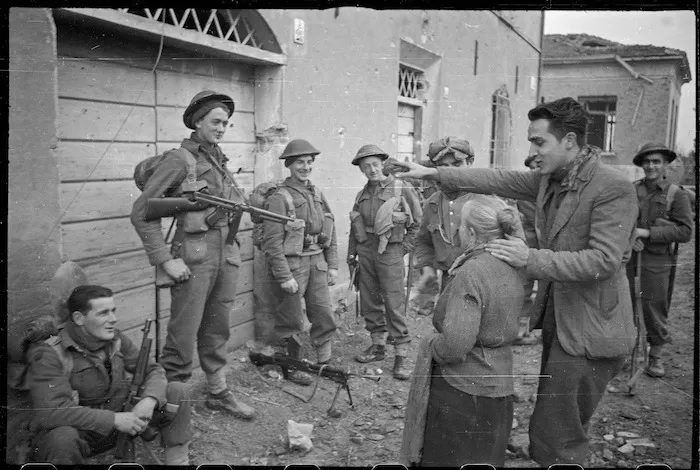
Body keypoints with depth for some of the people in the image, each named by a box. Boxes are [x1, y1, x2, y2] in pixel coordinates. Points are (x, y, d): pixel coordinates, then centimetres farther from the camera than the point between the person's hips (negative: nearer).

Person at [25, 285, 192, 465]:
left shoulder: (115, 339, -3)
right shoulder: (49, 354, -20)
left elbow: (153, 370, 2)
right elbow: (50, 411, -31)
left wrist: (149, 400, -22)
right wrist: (114, 419, -31)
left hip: (116, 423, 5)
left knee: (178, 391, -6)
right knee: (62, 437, -42)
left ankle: (177, 460, 2)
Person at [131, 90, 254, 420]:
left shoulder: (220, 161, 15)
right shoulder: (179, 160, -6)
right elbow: (141, 213, -11)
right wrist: (165, 260, -15)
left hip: (227, 254, 7)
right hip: (195, 256, -7)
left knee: (217, 330, 16)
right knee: (183, 333, -2)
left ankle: (218, 392, 28)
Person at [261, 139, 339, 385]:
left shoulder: (318, 195, 10)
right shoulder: (279, 198, -11)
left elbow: (330, 233, 15)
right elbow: (272, 242, -16)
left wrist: (332, 265, 10)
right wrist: (284, 277, -18)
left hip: (317, 263, 6)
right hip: (291, 264, -6)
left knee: (324, 316, 9)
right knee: (291, 323, 4)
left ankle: (325, 361, 23)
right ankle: (290, 367, 20)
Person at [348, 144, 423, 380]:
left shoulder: (403, 190, -6)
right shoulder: (362, 194, 11)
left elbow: (418, 223, -2)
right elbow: (354, 227, 17)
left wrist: (403, 248, -5)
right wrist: (351, 253, 12)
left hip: (390, 253, -6)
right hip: (365, 252, 6)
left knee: (394, 305, -4)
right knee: (369, 303, 11)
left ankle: (401, 356, 4)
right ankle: (378, 345, 26)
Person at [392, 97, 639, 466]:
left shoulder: (614, 187, -19)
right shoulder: (548, 179, 5)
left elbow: (603, 260, -25)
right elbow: (497, 180, 7)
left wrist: (531, 259, -25)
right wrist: (434, 173, 4)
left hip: (589, 331, -8)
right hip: (556, 321, 8)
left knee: (552, 438, -2)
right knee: (564, 428, 21)